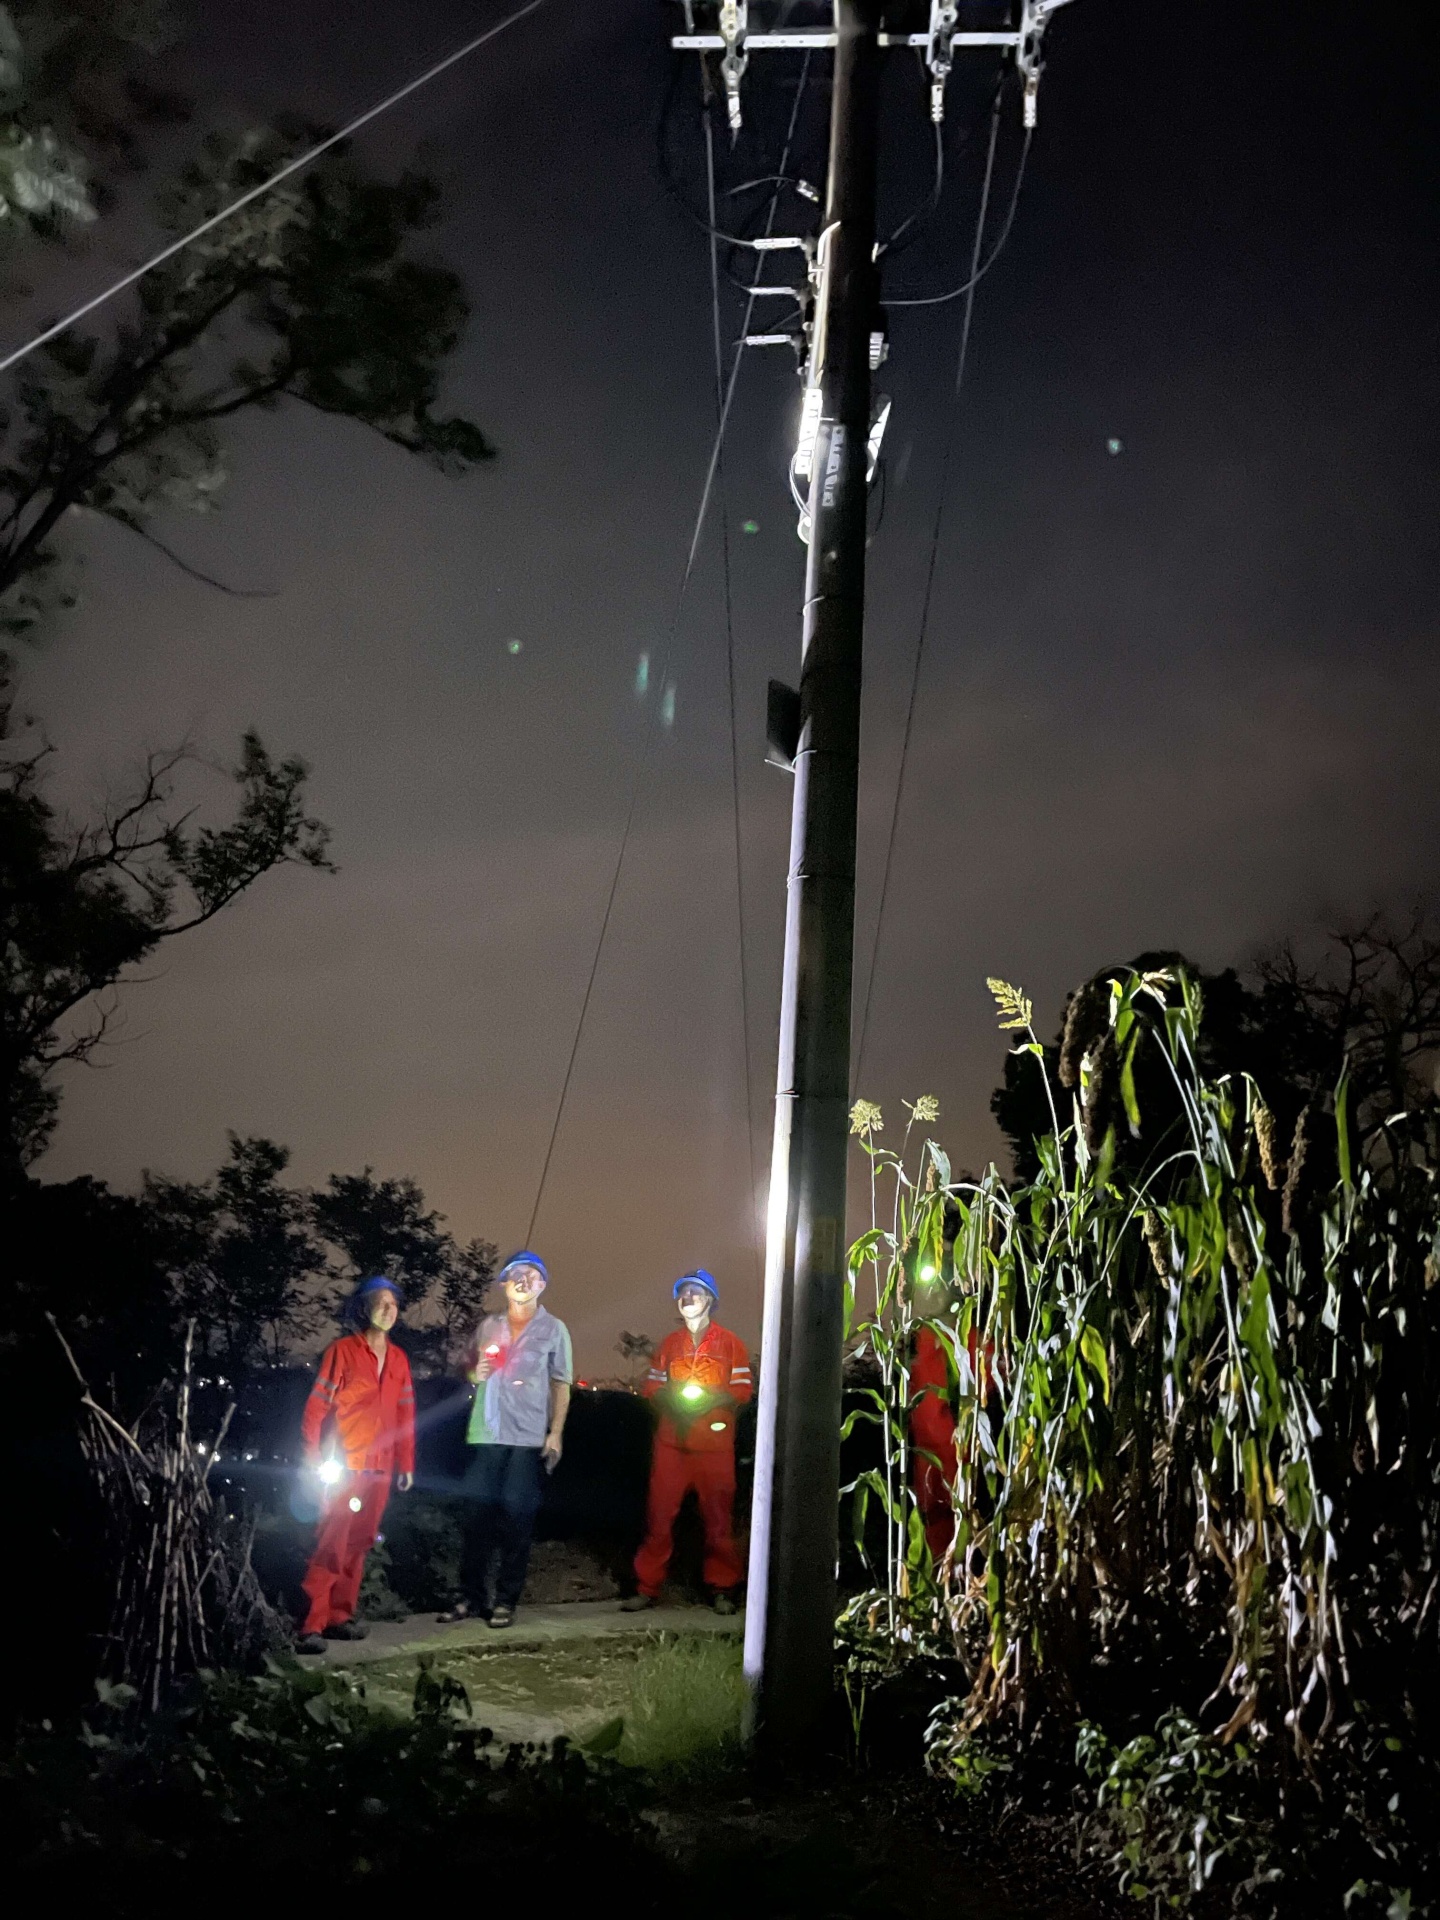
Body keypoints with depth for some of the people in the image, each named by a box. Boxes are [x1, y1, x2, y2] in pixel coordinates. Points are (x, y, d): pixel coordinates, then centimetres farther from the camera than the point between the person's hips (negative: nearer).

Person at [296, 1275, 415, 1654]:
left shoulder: (398, 1358, 11)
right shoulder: (343, 1350, -5)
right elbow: (316, 1405, -7)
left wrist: (406, 1464, 11)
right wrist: (314, 1460, -13)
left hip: (380, 1468, 5)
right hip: (345, 1465, -5)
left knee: (359, 1543, 10)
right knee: (331, 1544, -8)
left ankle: (340, 1616, 19)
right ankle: (311, 1624, -6)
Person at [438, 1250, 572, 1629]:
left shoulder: (553, 1329, 4)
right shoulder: (488, 1326, 12)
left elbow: (561, 1385, 2)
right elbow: (470, 1371, 21)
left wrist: (556, 1433, -7)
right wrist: (475, 1374, -3)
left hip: (529, 1439, -3)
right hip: (485, 1435, 3)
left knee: (516, 1519, 0)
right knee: (478, 1515, 4)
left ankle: (506, 1600, 7)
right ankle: (471, 1596, 13)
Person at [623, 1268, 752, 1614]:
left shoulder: (729, 1342, 4)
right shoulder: (669, 1343, 15)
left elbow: (743, 1389, -1)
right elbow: (652, 1385, 13)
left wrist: (712, 1398, -17)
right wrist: (671, 1397, -8)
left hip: (714, 1443, -2)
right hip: (671, 1441, 3)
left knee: (718, 1517, 0)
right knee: (659, 1514, -1)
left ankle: (721, 1589, 11)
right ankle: (648, 1587, 7)